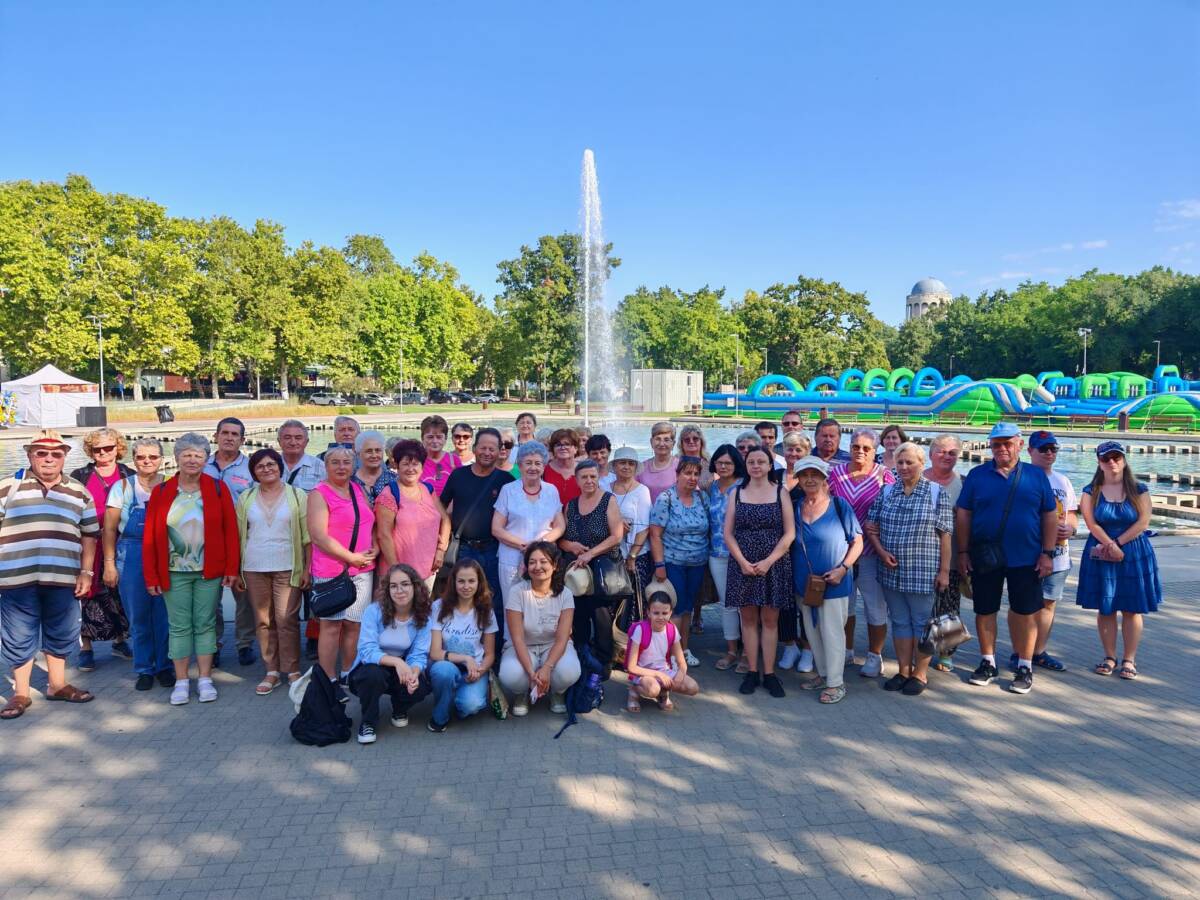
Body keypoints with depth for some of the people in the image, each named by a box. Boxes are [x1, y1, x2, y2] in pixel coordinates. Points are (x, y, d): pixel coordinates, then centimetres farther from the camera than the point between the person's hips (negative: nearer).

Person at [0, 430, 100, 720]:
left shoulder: (79, 492, 10)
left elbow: (89, 535, 13)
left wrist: (86, 572, 6)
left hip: (63, 577, 2)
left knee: (61, 633, 12)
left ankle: (57, 685, 28)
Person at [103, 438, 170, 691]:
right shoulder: (123, 487, 2)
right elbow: (110, 529, 3)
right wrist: (109, 563, -1)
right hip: (131, 558, 0)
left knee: (164, 616, 3)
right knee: (138, 617, 6)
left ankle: (165, 666, 17)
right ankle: (144, 669, 19)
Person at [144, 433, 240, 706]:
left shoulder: (218, 488, 0)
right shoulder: (161, 492, 2)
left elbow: (231, 530, -2)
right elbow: (150, 537, 2)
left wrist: (232, 568, -7)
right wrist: (151, 576, -2)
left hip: (210, 572, -1)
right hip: (174, 572, 1)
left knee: (205, 624, 7)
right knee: (179, 626, 7)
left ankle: (205, 680, 17)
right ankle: (181, 682, 18)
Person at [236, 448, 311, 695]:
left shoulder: (297, 496, 2)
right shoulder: (246, 498, 10)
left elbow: (307, 536, 0)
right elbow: (239, 535, 12)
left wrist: (308, 568, -5)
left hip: (288, 568, -3)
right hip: (254, 569, 3)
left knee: (287, 619, -4)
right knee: (263, 621, 6)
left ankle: (292, 671, 7)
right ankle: (271, 671, 15)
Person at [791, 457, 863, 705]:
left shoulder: (839, 505, -7)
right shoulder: (794, 507, 3)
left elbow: (857, 541, -5)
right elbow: (788, 543, 13)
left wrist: (842, 569, -15)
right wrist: (792, 576, 3)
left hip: (833, 582, -5)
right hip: (804, 582, 5)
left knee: (832, 632, 0)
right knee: (813, 631, 15)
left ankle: (835, 683, 12)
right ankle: (823, 674, 31)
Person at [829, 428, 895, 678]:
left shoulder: (884, 475, -6)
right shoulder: (836, 473, 2)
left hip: (871, 552, -3)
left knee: (876, 607, 3)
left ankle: (874, 656, 21)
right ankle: (847, 650, 32)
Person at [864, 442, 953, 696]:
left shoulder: (936, 493, -3)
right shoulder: (886, 492, 7)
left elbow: (945, 536, -5)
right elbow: (871, 528, 8)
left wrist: (944, 571, -8)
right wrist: (881, 552, -8)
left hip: (923, 573, -3)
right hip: (891, 571, 4)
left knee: (921, 623, 6)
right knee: (900, 621, 12)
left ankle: (920, 674, 18)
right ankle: (903, 671, 24)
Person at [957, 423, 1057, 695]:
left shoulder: (1036, 476, 3)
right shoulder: (977, 475, 2)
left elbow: (1050, 516, 4)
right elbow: (963, 515, 2)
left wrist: (1047, 553, -2)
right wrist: (963, 552, -2)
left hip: (1026, 559, 0)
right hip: (984, 558, 1)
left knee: (1025, 613, 6)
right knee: (984, 611, 9)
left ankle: (1025, 667, 19)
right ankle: (988, 663, 25)